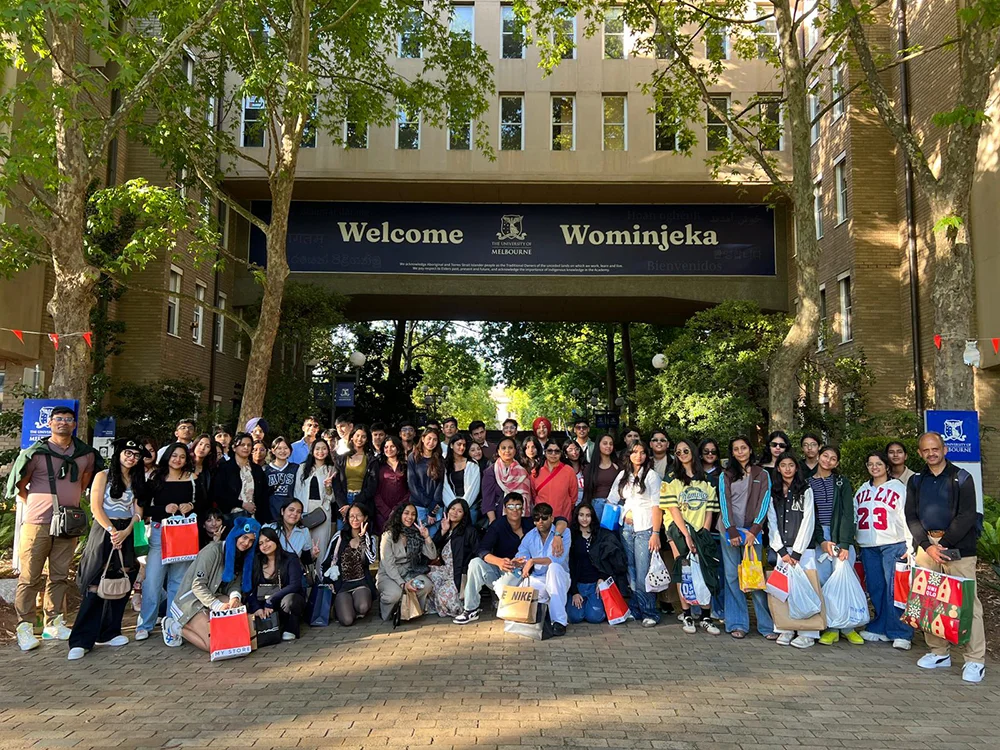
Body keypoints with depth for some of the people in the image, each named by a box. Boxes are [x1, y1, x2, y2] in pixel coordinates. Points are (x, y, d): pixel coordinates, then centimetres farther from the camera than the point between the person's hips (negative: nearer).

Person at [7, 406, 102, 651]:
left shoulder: (86, 454, 6)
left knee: (60, 576, 11)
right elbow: (19, 484, 3)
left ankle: (54, 624, 21)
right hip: (37, 523, -4)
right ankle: (25, 627, 11)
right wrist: (37, 505, 3)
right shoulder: (35, 453, -4)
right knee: (30, 578, 1)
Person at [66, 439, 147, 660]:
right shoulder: (104, 476, 1)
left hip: (126, 535, 5)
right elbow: (96, 507, -7)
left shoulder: (137, 481, 13)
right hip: (104, 532, -4)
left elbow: (137, 511, 6)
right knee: (96, 586, -9)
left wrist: (125, 532, -10)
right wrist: (112, 531, -16)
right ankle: (81, 641, -4)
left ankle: (108, 633, 15)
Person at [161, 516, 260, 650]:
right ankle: (176, 628, 0)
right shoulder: (213, 551, -16)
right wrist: (217, 606, -28)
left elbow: (235, 583, 3)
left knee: (239, 609, -23)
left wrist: (235, 596, -21)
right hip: (191, 600, -8)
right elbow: (197, 585, -18)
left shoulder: (241, 556, 9)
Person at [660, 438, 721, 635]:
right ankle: (686, 615, 2)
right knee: (683, 571, -5)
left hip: (701, 532, 2)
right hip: (679, 530, -2)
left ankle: (705, 617, 1)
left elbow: (709, 510, 8)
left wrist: (704, 534, -4)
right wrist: (687, 536, -13)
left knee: (706, 573, -4)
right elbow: (673, 509, -5)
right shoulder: (672, 480, 4)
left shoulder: (706, 480, 12)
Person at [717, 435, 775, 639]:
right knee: (732, 576, 0)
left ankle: (766, 625, 0)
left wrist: (754, 530, -11)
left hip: (752, 530, -1)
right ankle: (737, 624, 5)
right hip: (730, 530, 1)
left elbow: (764, 503, 1)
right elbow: (724, 502, 2)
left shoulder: (763, 475, 11)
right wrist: (732, 531, -10)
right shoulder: (726, 476, 12)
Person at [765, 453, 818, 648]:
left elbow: (808, 522, -2)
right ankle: (785, 629, 7)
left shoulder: (806, 491, 5)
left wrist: (796, 552, -7)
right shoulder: (773, 493, 12)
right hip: (781, 548, 2)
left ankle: (807, 633, 0)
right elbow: (772, 523, 8)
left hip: (803, 548, -2)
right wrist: (782, 551, -2)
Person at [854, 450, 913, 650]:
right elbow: (855, 518, 22)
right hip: (868, 547, 5)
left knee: (894, 590, -8)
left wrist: (909, 546, -9)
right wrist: (853, 540, 15)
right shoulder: (862, 491, 17)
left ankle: (901, 633, 0)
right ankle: (880, 628, 16)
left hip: (893, 545, -5)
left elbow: (908, 517, -4)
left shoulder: (899, 488, 1)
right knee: (875, 589, 7)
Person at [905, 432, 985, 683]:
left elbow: (967, 516, -6)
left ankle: (975, 660, 3)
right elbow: (911, 516, 7)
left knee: (967, 603, -4)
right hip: (926, 547, 4)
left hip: (958, 549, -4)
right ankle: (939, 653, 17)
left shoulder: (962, 478, 1)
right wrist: (928, 545, -7)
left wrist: (943, 543, -12)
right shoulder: (916, 481, 12)